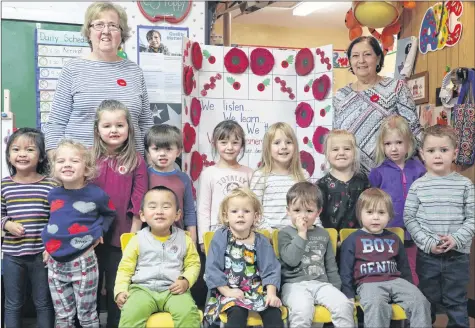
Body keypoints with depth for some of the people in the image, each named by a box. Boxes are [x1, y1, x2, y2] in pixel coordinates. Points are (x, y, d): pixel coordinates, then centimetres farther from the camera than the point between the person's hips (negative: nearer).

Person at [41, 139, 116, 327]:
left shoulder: (96, 194, -11)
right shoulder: (53, 195, 1)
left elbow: (110, 213, 10)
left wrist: (99, 230, -4)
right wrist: (48, 243, 11)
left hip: (82, 262, -4)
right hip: (55, 263, 4)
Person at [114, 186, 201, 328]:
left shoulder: (184, 239, 5)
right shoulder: (137, 240, 3)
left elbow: (193, 264, 11)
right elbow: (125, 268, 7)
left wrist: (186, 281, -7)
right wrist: (121, 290, -6)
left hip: (174, 290, 0)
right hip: (143, 288, 0)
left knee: (188, 313, -27)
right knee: (131, 314, -29)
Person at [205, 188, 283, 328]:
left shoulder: (261, 241, 3)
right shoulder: (221, 237, -4)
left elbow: (270, 269, 1)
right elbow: (212, 268, -6)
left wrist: (271, 293, -13)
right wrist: (227, 291, -13)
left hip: (257, 289, 3)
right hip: (230, 291, -2)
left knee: (273, 312, -22)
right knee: (237, 313, -30)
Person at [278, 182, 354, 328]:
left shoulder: (323, 234, 16)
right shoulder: (285, 234, 3)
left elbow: (331, 266, 20)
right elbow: (292, 260, -15)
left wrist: (336, 290, 15)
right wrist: (302, 233, -11)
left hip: (321, 283, 4)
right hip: (295, 284, -4)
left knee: (344, 305, -22)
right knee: (302, 310, -34)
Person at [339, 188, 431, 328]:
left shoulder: (394, 239, 19)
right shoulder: (352, 241, 6)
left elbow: (404, 268, 26)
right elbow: (346, 271, 5)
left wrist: (409, 289, 20)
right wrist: (349, 295, -3)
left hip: (395, 281, 5)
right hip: (368, 283, -4)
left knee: (420, 301, -20)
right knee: (376, 305, -36)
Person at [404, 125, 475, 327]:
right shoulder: (418, 185, -3)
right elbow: (409, 218, -3)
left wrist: (457, 238, -16)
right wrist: (427, 242, -13)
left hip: (458, 255, 0)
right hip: (427, 255, 0)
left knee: (456, 302, 11)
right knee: (427, 300, 15)